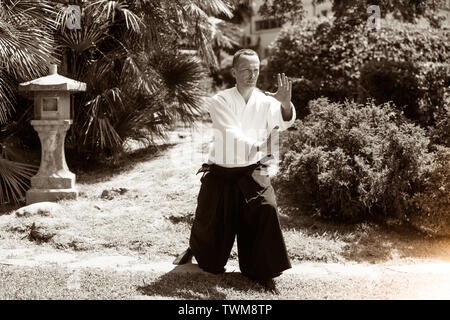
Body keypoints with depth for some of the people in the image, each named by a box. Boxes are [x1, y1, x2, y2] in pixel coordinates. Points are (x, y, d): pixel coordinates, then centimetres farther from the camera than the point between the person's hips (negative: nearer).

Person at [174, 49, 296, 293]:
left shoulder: (266, 101, -3)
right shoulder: (220, 101, -8)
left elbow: (283, 122, -24)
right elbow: (233, 134, -22)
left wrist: (286, 104, -46)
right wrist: (259, 146, -38)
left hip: (252, 173, 1)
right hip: (220, 174, -1)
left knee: (266, 211, -21)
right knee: (210, 223, 8)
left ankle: (263, 273, -6)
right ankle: (195, 249, 45)